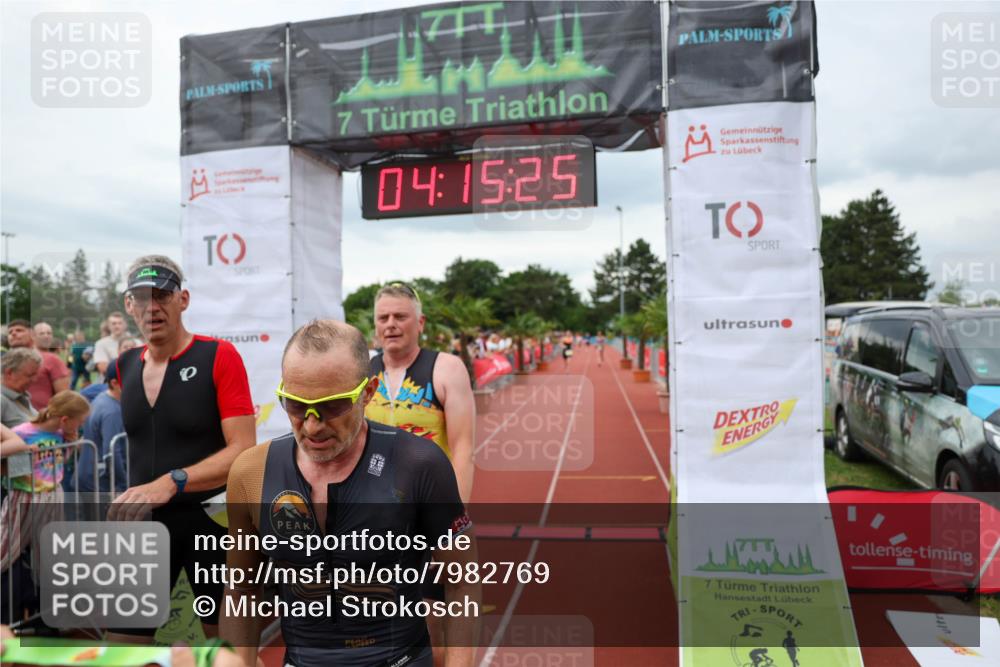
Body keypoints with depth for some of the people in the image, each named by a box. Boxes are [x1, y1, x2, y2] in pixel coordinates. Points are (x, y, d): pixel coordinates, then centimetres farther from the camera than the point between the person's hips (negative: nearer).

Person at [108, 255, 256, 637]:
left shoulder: (220, 356, -14)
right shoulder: (126, 365, 4)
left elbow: (243, 450, -20)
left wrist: (172, 482, -30)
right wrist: (131, 496, 11)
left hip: (209, 520, -4)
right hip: (142, 522, 5)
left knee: (224, 633, 13)